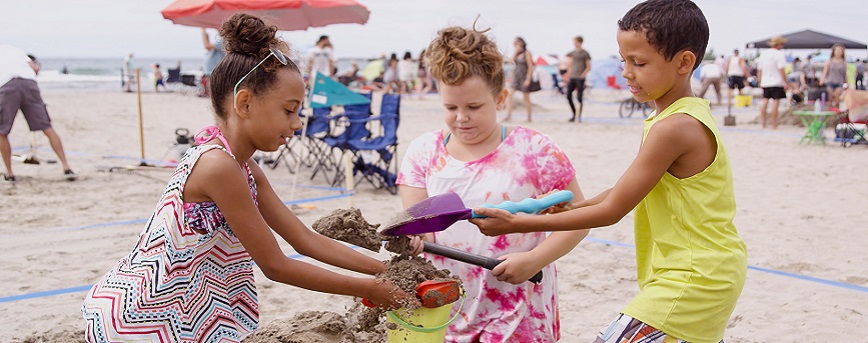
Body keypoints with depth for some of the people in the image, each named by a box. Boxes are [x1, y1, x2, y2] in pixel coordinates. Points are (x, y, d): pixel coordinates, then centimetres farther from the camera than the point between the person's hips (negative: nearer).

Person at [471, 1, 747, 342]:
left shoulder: (674, 128, -22)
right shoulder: (687, 116, 8)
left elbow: (612, 211, -20)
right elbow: (627, 190, 12)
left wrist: (518, 223, -17)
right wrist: (571, 205, -3)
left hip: (692, 281, -11)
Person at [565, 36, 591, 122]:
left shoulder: (585, 54, -1)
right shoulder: (573, 53, 14)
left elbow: (588, 67, -3)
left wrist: (583, 74, -16)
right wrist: (568, 74, 12)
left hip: (580, 78, -6)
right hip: (572, 77, 6)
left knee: (579, 97, -5)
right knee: (568, 95, -1)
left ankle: (579, 116, 3)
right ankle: (574, 114, 13)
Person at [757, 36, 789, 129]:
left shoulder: (763, 54, 10)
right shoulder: (779, 54, -10)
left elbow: (759, 70, 13)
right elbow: (781, 70, -14)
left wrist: (759, 81, 21)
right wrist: (786, 83, -12)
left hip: (765, 83, 6)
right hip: (777, 82, -6)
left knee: (765, 102, 9)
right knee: (775, 102, -3)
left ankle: (763, 123, 10)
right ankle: (774, 124, -2)